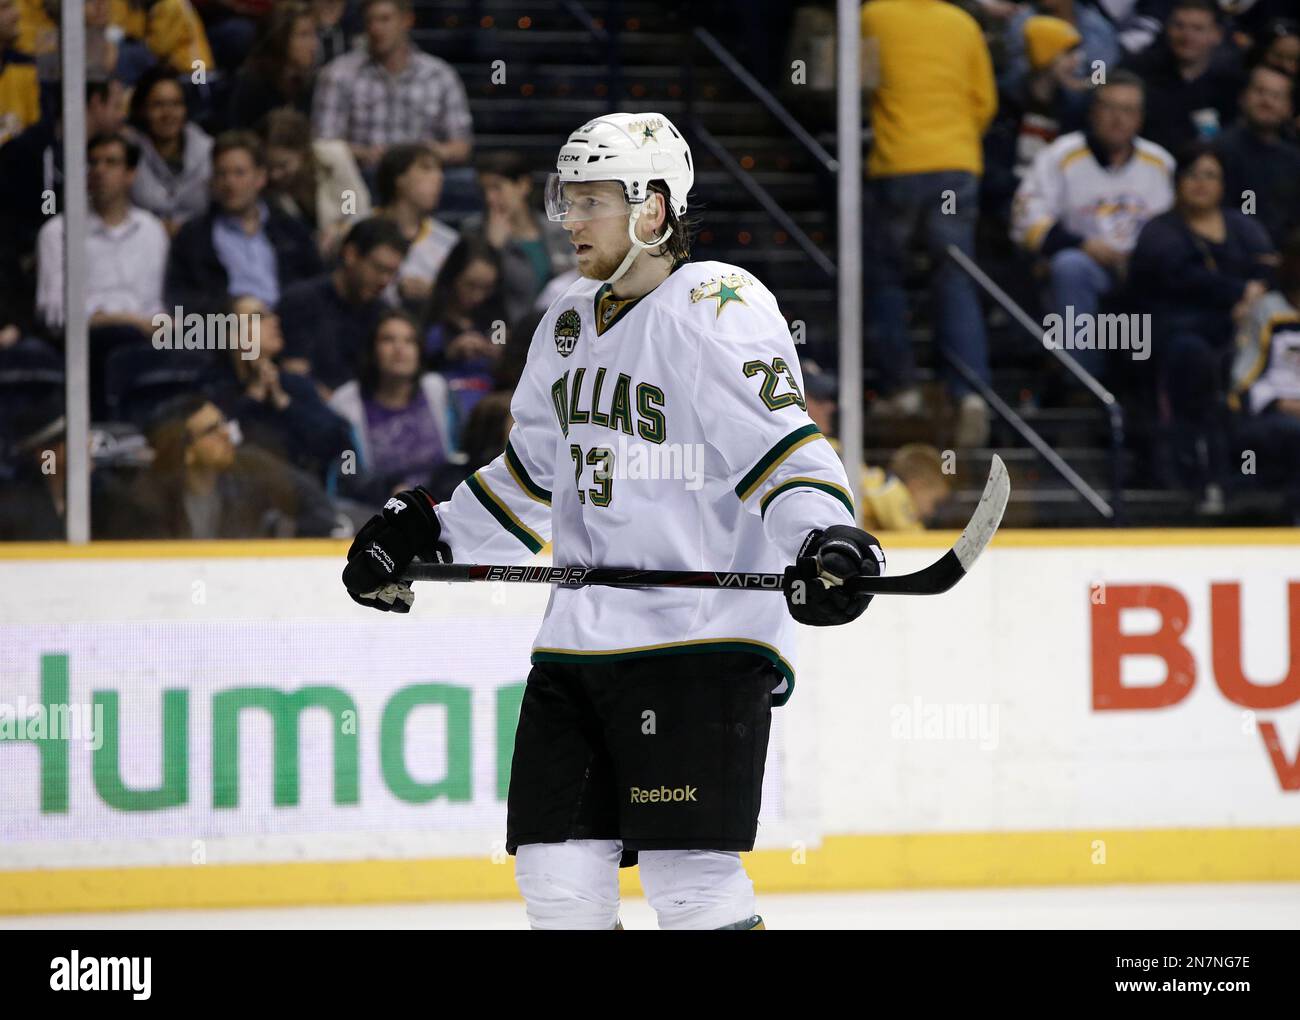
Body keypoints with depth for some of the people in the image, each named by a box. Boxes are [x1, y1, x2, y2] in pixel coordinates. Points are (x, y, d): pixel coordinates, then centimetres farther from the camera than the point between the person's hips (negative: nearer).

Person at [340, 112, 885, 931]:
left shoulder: (717, 309, -10)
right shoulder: (571, 324, 16)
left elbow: (781, 443, -20)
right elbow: (534, 476, 27)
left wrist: (828, 537, -36)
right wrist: (426, 533, 23)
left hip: (702, 638, -8)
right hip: (582, 639, 8)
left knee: (690, 874, -14)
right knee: (557, 870, 5)